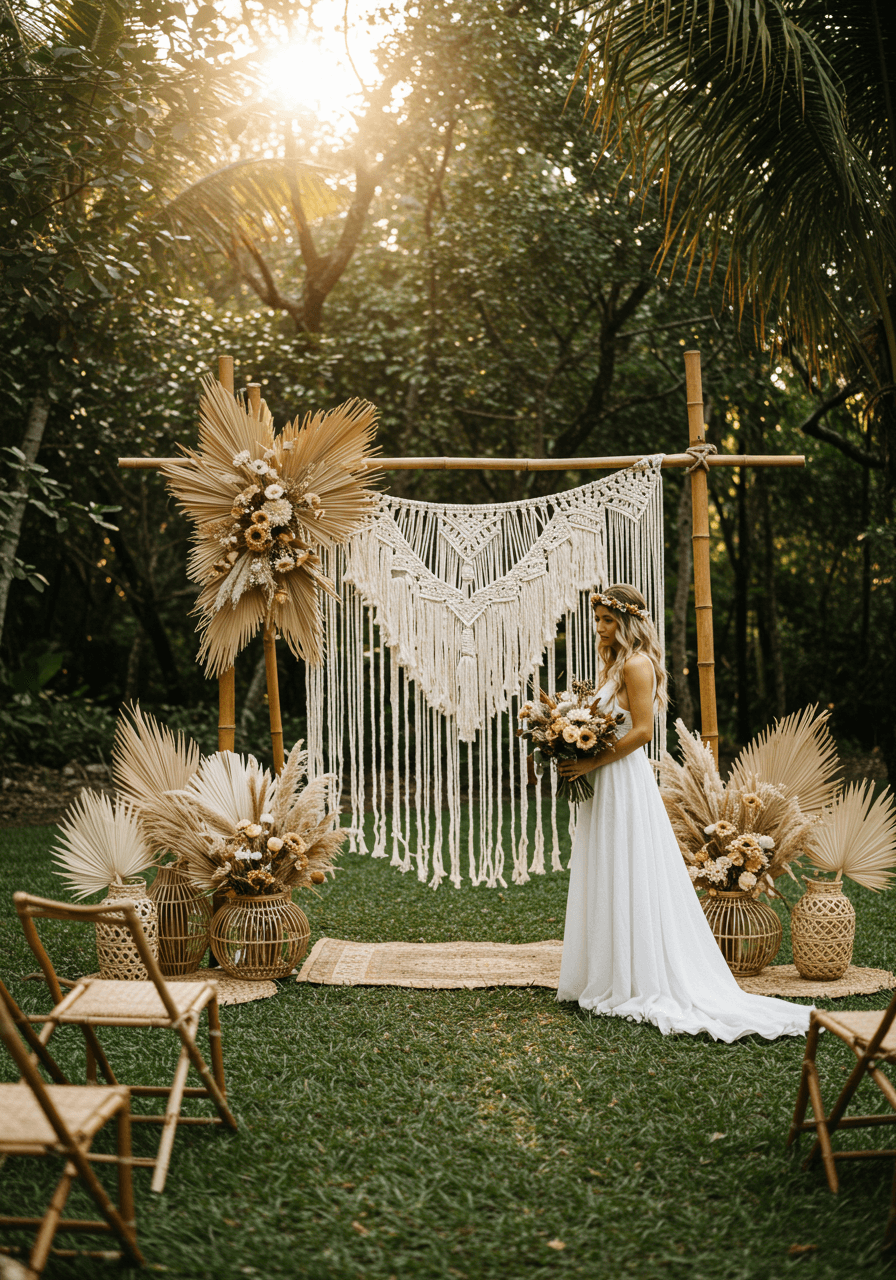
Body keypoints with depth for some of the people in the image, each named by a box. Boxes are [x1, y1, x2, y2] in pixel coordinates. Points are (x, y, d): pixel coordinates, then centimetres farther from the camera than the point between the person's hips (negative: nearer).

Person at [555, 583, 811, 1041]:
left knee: (629, 882, -4)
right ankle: (612, 979, 18)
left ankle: (638, 986, 5)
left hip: (625, 781, -10)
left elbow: (641, 730, -19)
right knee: (609, 883, 11)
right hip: (606, 784, 10)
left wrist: (591, 762, -18)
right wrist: (576, 758, 7)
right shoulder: (614, 663, 17)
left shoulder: (637, 664, -12)